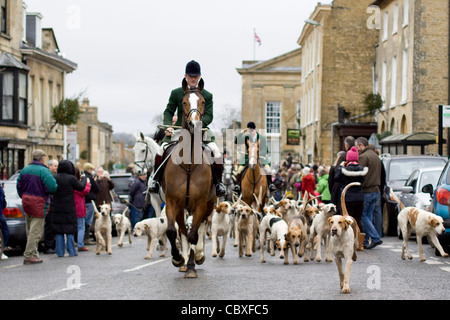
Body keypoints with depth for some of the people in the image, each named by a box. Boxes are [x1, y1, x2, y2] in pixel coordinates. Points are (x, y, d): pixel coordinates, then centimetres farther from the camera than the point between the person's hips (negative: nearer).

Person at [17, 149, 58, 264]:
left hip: (26, 202, 8)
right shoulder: (44, 171, -14)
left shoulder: (25, 170, 9)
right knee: (35, 230, -4)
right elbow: (52, 187, -21)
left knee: (30, 230, 16)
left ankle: (34, 253, 23)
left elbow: (19, 185, 11)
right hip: (39, 203, -8)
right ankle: (29, 256, -6)